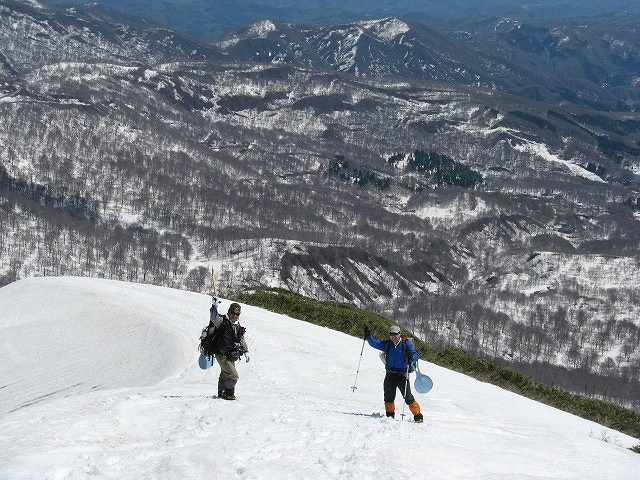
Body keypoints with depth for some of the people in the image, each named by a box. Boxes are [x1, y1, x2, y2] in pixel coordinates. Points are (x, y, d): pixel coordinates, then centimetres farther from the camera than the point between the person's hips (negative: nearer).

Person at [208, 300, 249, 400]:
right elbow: (213, 317, -30)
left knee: (225, 375, 21)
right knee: (233, 376, -14)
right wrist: (214, 306, -42)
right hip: (222, 355, -8)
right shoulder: (222, 321, -11)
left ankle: (221, 393, 35)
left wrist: (246, 351, 22)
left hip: (231, 356, 8)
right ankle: (228, 393, -1)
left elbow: (242, 339, 23)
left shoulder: (237, 326, 12)